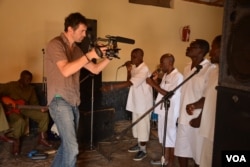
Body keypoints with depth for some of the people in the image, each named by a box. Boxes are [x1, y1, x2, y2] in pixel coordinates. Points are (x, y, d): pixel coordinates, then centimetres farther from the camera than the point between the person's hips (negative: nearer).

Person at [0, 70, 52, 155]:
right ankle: (16, 142, -10)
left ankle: (42, 138, 2)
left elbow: (34, 102, 6)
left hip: (25, 109, 5)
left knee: (44, 115, -13)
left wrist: (40, 108, -15)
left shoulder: (31, 88, 5)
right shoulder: (11, 86, -8)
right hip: (12, 110, -5)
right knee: (20, 121, -40)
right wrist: (7, 100, -20)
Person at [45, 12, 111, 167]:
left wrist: (108, 58, -1)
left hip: (73, 102, 8)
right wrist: (90, 55, -26)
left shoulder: (76, 49, 14)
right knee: (72, 147, -10)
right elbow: (65, 71, -25)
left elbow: (95, 69, 14)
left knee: (67, 143, 17)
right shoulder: (56, 44, -10)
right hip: (60, 101, -8)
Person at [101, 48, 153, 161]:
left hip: (143, 103, -9)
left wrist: (111, 87, -40)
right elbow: (130, 83, 10)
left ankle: (143, 150, 16)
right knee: (137, 124, 19)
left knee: (142, 126, 2)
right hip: (136, 101, 9)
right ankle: (139, 145, 35)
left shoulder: (144, 70, -23)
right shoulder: (134, 68, 7)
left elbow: (129, 83, -33)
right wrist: (128, 70, -4)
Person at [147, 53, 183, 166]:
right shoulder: (165, 75, 11)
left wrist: (153, 84, -21)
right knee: (163, 135, 18)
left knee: (171, 136, 3)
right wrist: (155, 81, 3)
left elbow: (168, 94, -23)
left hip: (171, 112, -9)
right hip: (162, 110, 9)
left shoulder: (178, 76, -17)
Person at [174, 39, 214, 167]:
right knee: (181, 150, 16)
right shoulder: (187, 68, 10)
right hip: (184, 117, 7)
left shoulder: (210, 69, -15)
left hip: (198, 119, -7)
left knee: (199, 153, 7)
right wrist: (180, 114, 15)